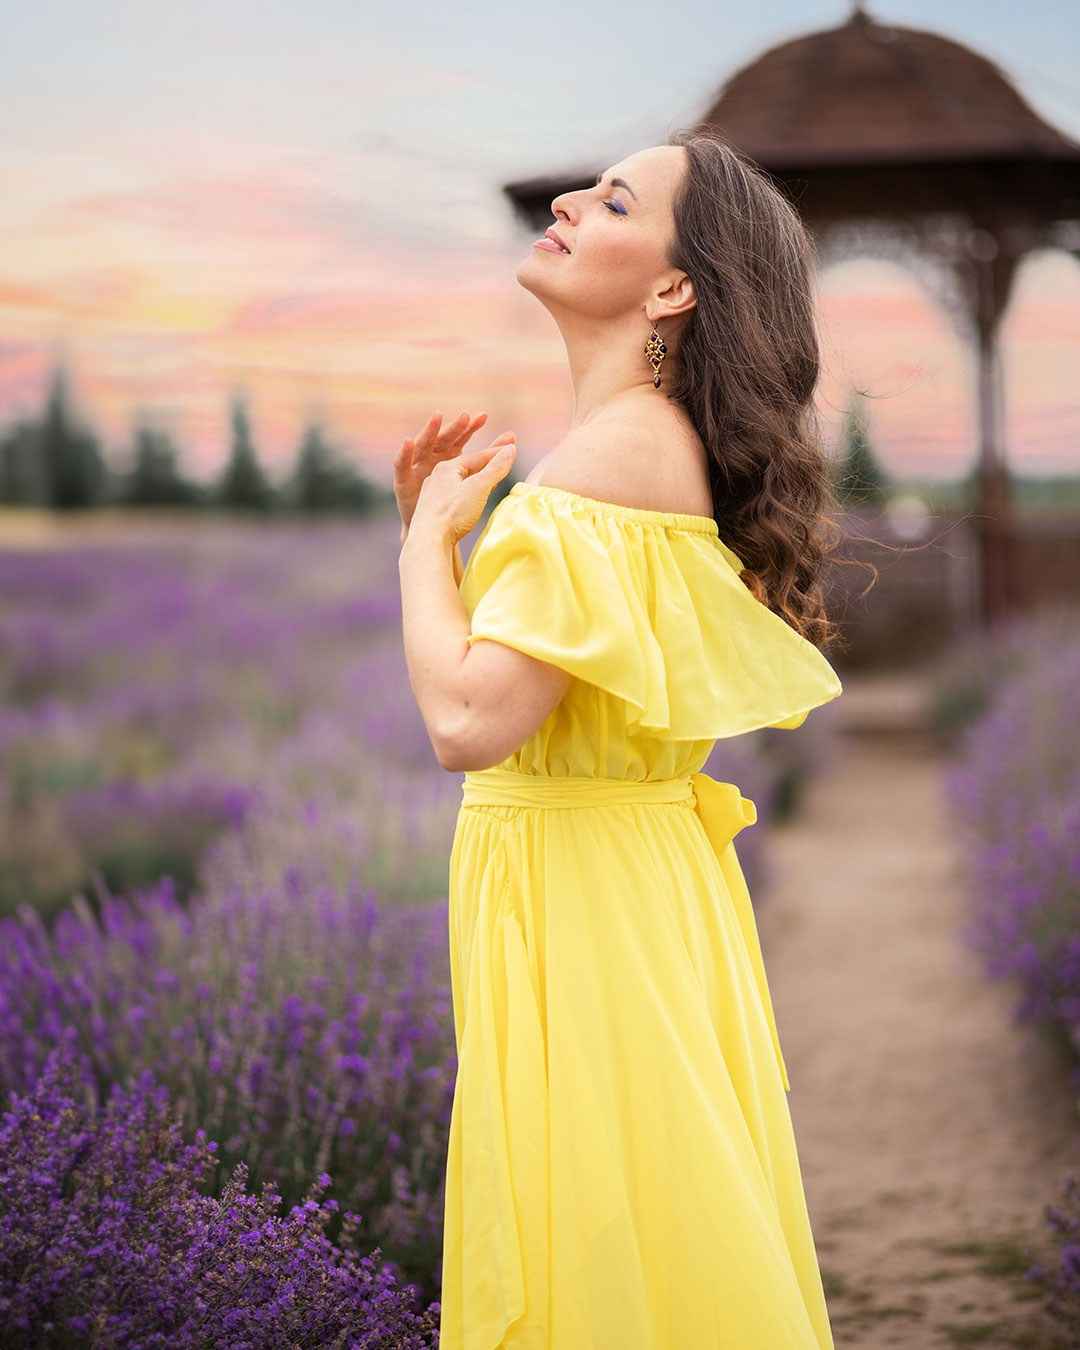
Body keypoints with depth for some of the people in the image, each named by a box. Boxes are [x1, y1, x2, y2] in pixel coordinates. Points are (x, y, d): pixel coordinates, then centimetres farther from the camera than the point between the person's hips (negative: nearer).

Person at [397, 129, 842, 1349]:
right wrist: (430, 528, 7)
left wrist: (433, 536, -11)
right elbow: (505, 670, 15)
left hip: (582, 891, -10)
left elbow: (470, 721, -27)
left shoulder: (620, 446, -18)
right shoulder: (651, 439, 12)